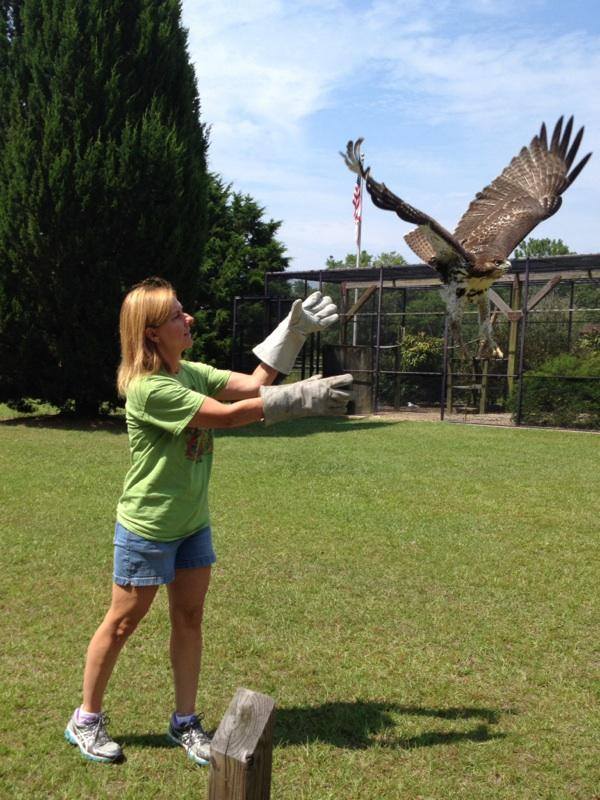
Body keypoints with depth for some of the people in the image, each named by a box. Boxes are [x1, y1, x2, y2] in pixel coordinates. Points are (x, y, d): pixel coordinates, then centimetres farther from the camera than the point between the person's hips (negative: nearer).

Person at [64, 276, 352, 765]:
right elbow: (227, 415, -28)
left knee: (189, 618, 13)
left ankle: (185, 721, 29)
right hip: (147, 528, -7)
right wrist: (303, 398, -26)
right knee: (123, 622, 9)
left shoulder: (192, 373, 2)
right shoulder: (148, 388, -25)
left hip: (193, 523, 8)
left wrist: (294, 331, -7)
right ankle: (86, 720, 30)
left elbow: (254, 384, -1)